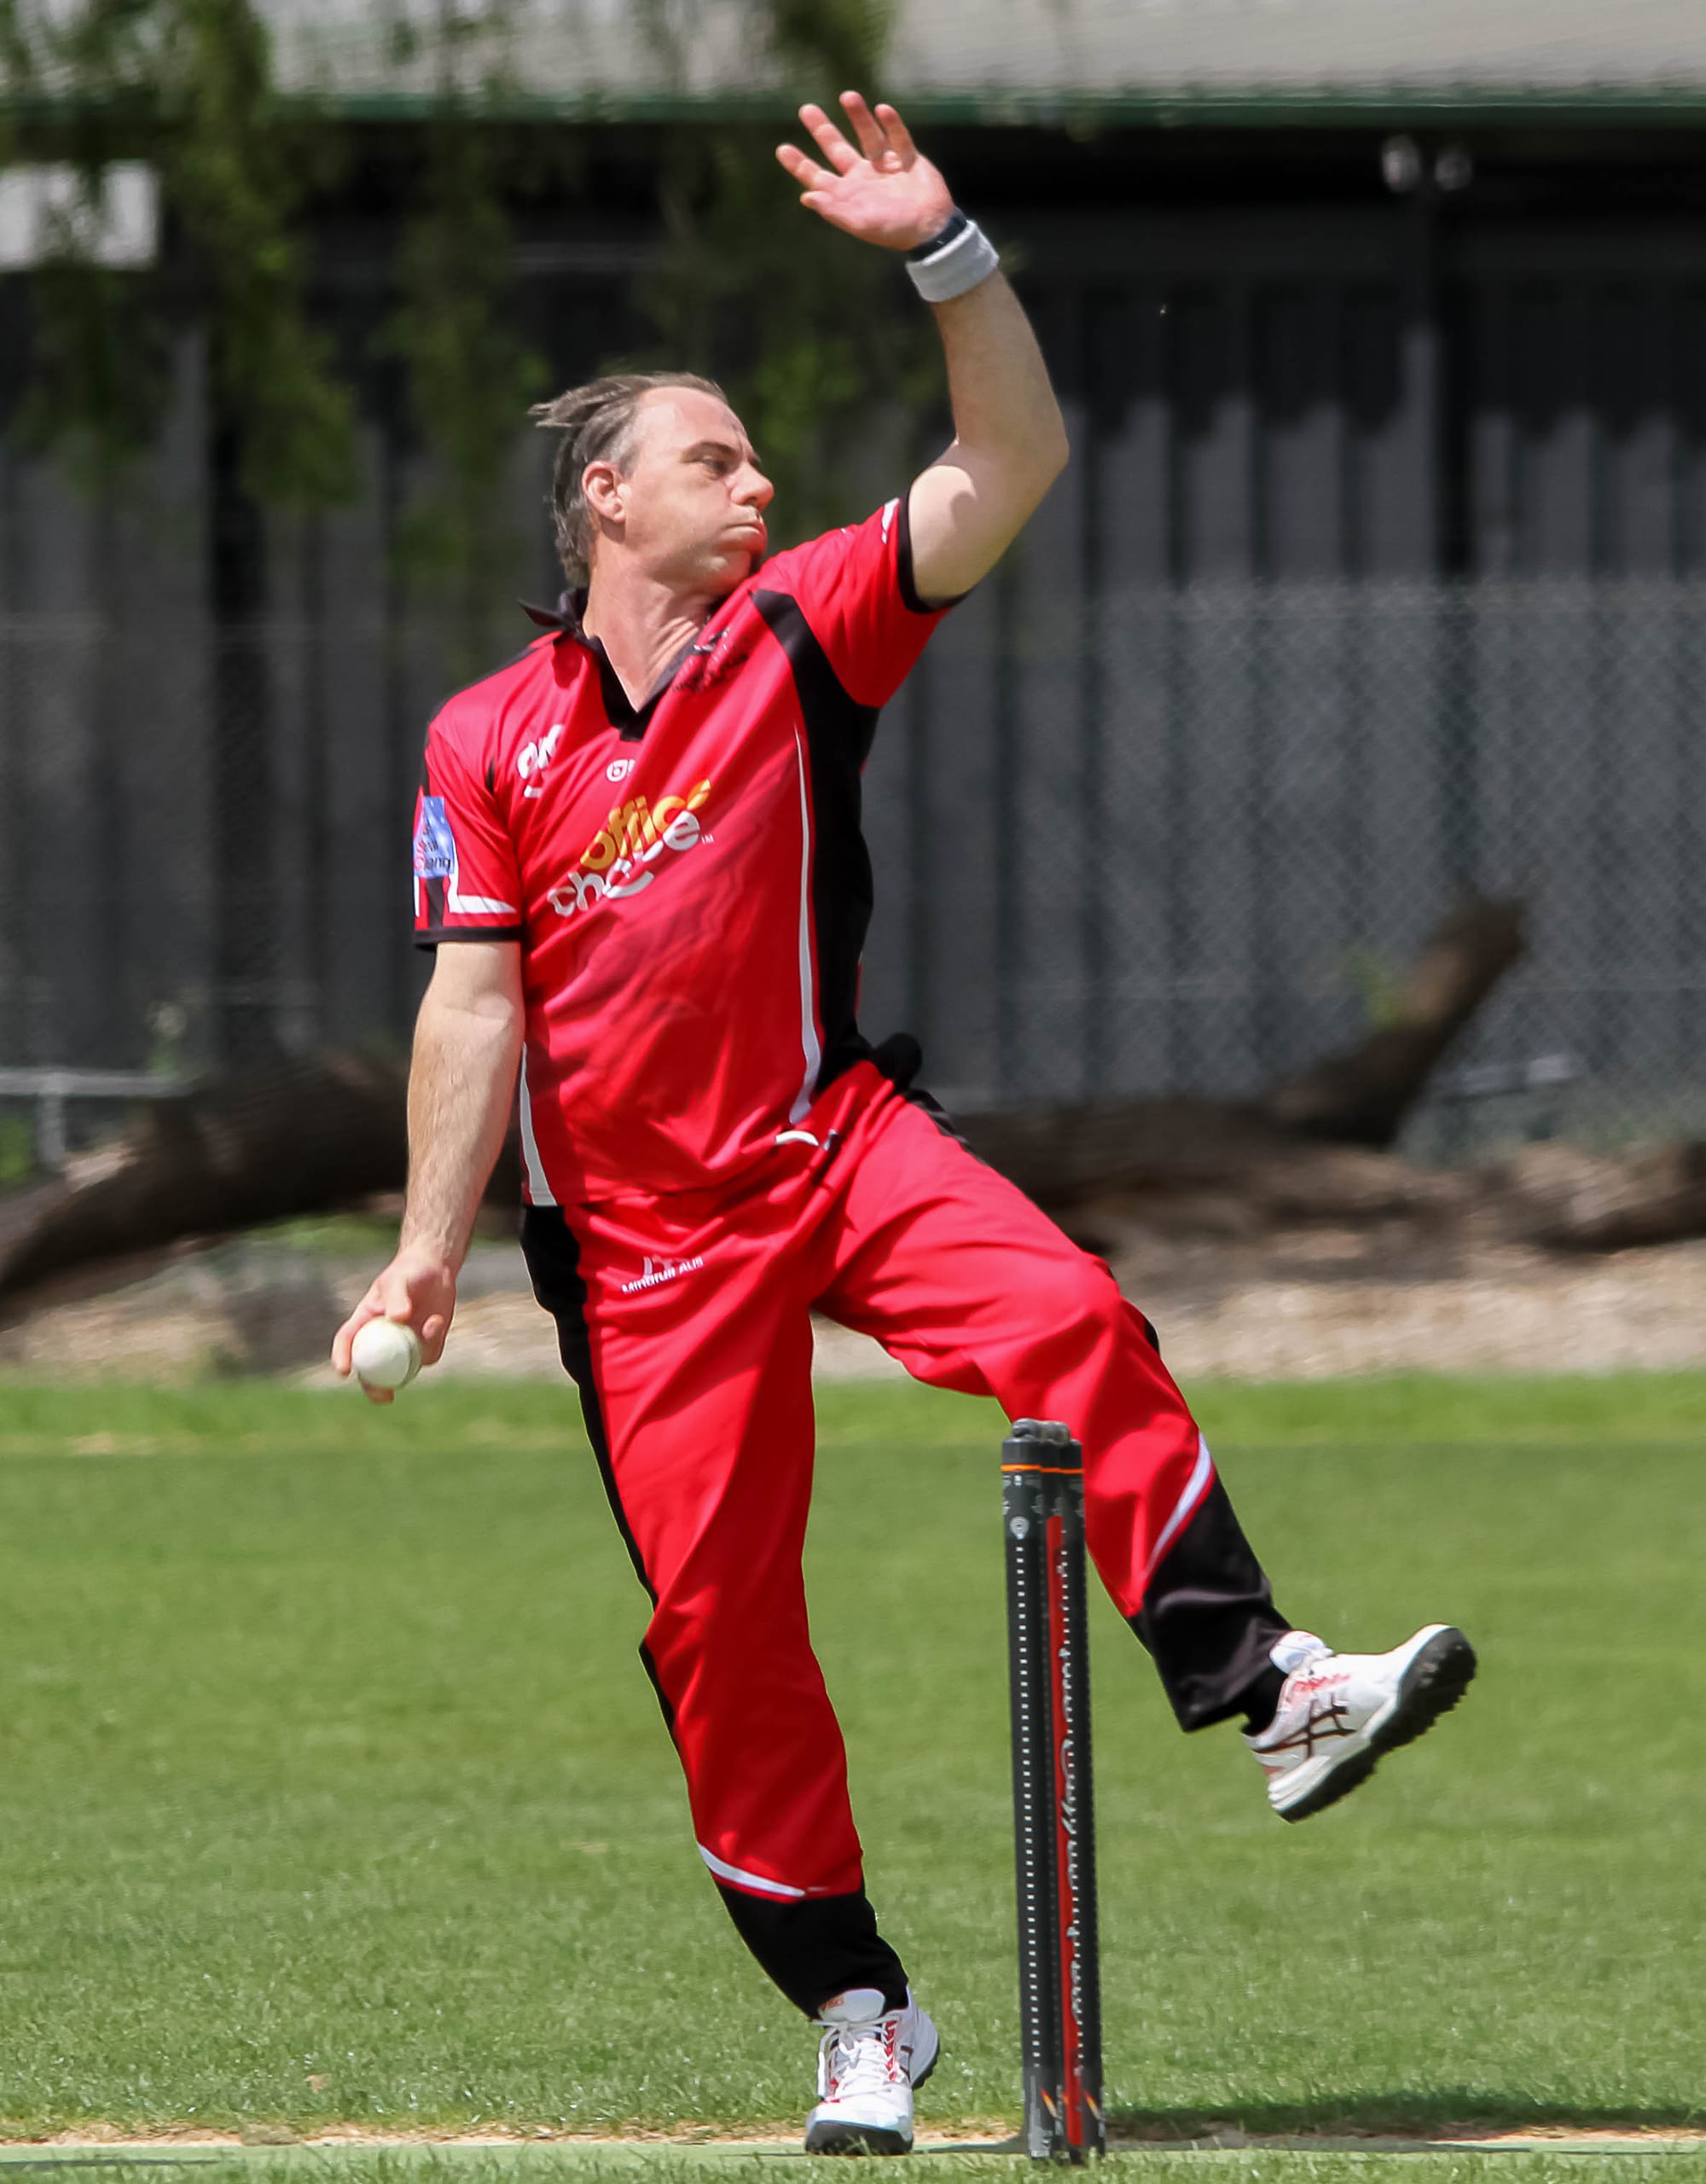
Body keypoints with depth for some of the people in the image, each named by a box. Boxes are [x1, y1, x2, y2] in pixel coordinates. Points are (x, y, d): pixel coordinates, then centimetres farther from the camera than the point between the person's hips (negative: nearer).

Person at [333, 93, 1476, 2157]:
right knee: (717, 1614, -3)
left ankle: (1259, 1687, -33)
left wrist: (945, 253, -17)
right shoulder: (488, 743, 3)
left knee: (1071, 1323, -28)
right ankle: (854, 2008, 7)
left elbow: (1010, 462, -4)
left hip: (836, 1141, 0)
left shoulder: (800, 635, 5)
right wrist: (429, 1251, -8)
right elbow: (475, 1005, 1)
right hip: (641, 1232, 0)